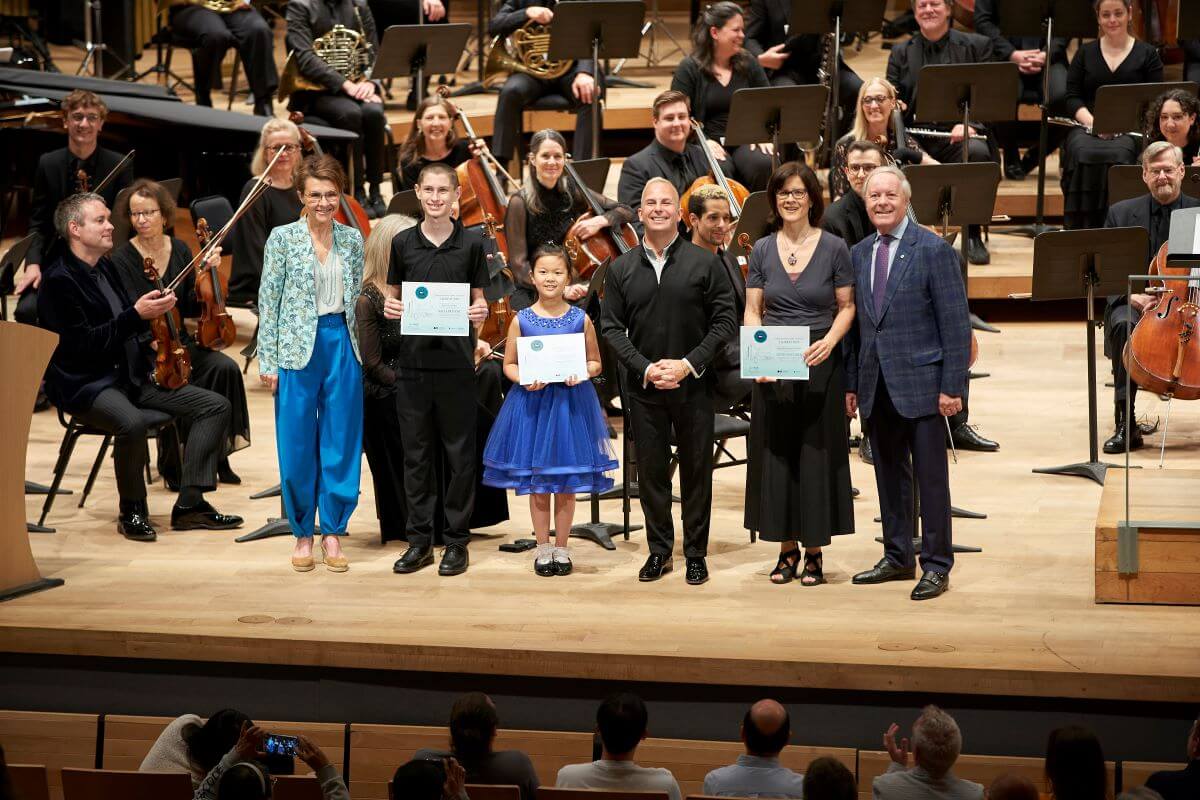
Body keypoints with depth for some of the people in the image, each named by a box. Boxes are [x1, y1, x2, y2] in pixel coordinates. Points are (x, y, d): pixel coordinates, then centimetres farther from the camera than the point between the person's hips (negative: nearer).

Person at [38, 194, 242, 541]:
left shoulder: (106, 268, 15)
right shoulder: (59, 281, -12)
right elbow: (80, 344, -21)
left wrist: (153, 308, 4)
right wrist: (136, 315, -23)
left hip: (132, 375, 9)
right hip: (86, 384, -9)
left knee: (216, 405, -3)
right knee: (132, 422, -39)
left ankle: (190, 504, -4)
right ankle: (132, 511, -16)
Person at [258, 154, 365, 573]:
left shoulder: (352, 239, 7)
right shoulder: (283, 238, -3)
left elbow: (356, 297, 13)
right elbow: (269, 301, -3)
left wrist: (354, 343, 8)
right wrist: (268, 360, -7)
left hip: (342, 345, 3)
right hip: (298, 347, -3)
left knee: (341, 441, 4)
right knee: (298, 444, 2)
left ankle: (332, 531, 14)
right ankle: (302, 534, 14)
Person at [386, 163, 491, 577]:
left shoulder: (471, 243, 1)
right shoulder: (403, 243, 5)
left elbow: (478, 299, 8)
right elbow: (393, 294, 14)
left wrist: (479, 311, -13)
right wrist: (389, 306, -8)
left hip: (456, 361, -2)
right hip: (413, 360, 2)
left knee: (459, 453, 3)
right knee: (416, 453, 6)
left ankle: (456, 540, 11)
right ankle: (419, 540, 14)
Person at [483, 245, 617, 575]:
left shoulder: (580, 319, -1)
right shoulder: (521, 320, -1)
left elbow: (595, 362, 6)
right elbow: (509, 365, 5)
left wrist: (582, 374, -14)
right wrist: (525, 380, -15)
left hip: (571, 403, 0)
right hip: (532, 402, 0)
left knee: (567, 483, 6)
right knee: (537, 482, 6)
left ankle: (561, 548, 18)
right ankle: (543, 547, 18)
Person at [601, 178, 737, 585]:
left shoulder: (704, 263, -1)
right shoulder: (620, 269, 5)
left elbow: (724, 322, -3)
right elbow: (612, 327, 3)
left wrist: (688, 364, -13)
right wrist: (646, 367, -11)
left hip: (693, 384, -2)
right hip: (643, 385, 2)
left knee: (696, 470, 4)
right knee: (651, 470, 7)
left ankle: (696, 553, 14)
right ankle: (659, 550, 18)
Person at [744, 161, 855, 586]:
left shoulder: (833, 248, -1)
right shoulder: (762, 250, 6)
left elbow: (847, 306, 1)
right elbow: (752, 311, 7)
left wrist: (829, 341, -17)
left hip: (820, 365, -2)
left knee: (817, 453, 1)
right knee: (776, 453, 4)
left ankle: (814, 551, 9)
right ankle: (787, 549, 14)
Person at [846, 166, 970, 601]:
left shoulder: (934, 250, -7)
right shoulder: (858, 254, 11)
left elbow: (956, 323, -9)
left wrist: (952, 386, -13)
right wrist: (851, 383, 10)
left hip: (920, 384, -6)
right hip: (877, 386, 6)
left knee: (931, 478, -1)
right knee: (889, 474, 12)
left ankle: (937, 566, 5)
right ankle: (897, 558, 22)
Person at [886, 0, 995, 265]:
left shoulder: (976, 46, 11)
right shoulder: (901, 53, 18)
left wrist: (970, 124, -17)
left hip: (958, 136, -1)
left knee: (977, 151, -36)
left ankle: (973, 236, -19)